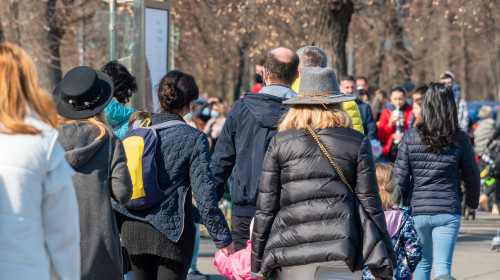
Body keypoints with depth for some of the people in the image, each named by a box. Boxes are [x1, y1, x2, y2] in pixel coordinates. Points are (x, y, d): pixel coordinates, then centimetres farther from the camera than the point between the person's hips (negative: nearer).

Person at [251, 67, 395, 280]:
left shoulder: (280, 143, 6)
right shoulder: (358, 143, 6)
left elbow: (266, 206, 5)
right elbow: (369, 202, 5)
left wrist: (258, 263, 11)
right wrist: (383, 261, 10)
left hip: (292, 247, 1)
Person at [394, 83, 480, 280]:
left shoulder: (411, 137, -5)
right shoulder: (460, 139, -4)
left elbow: (400, 177, -5)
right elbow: (471, 176, 7)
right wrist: (472, 202, 26)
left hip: (417, 211, 1)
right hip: (448, 211, -1)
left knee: (422, 263, 18)